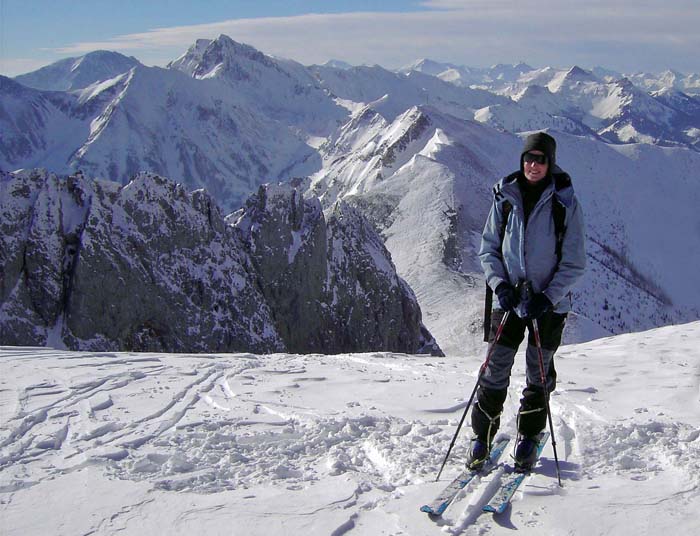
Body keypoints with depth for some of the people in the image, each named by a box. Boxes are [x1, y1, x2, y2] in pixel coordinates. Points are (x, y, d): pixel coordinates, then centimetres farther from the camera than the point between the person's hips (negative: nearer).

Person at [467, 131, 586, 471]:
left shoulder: (565, 202, -8)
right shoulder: (505, 197, -1)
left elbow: (574, 263, -5)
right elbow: (488, 248, 5)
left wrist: (547, 297, -16)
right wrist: (500, 285, -10)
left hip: (550, 303, -1)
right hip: (509, 300, 1)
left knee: (539, 375, 11)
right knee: (495, 372, 2)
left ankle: (528, 440, 28)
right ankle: (481, 438, 17)